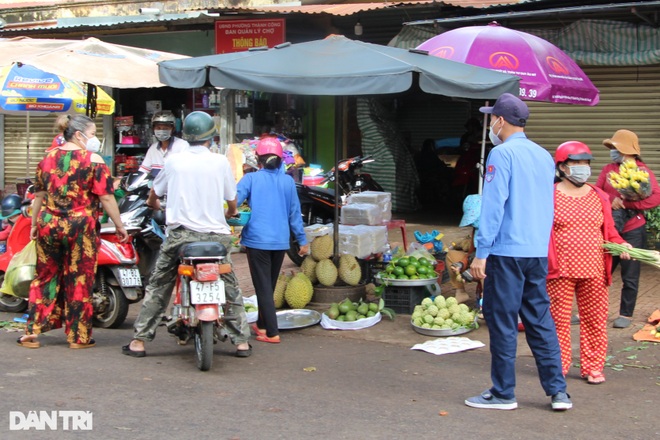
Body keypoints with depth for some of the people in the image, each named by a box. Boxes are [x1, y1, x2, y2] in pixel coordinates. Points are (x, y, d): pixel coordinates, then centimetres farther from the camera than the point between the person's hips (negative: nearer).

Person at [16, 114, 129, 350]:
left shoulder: (48, 158, 7)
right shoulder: (93, 160, -8)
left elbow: (39, 195, 12)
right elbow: (106, 197, -10)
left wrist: (34, 224, 21)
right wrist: (119, 226, -3)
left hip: (48, 225, 5)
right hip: (80, 229, -4)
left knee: (45, 277, 14)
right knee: (79, 281, 5)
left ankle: (32, 332, 15)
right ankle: (78, 336, 12)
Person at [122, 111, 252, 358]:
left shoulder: (174, 162, 3)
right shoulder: (220, 162, -1)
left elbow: (153, 197, 17)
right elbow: (232, 202, 7)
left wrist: (156, 206, 41)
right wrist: (231, 213, 31)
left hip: (180, 233, 1)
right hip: (215, 234, -1)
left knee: (157, 287, 11)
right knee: (231, 288, 12)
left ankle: (139, 341, 10)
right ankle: (241, 341, 10)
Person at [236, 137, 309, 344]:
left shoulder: (251, 179, -4)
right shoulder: (288, 181, 3)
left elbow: (233, 202, -14)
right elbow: (295, 213, 7)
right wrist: (302, 240, 12)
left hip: (257, 240, -4)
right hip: (280, 241, 4)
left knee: (263, 287, 0)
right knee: (270, 285, 18)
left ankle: (272, 332, -4)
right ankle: (261, 324, 32)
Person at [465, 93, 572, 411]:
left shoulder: (502, 154, -10)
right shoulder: (544, 156, 13)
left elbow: (493, 206, -15)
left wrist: (481, 252, -13)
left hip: (507, 252, -7)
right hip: (538, 252, 7)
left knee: (502, 322, 2)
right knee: (540, 320, 12)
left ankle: (503, 394, 9)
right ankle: (557, 391, 13)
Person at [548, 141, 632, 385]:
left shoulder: (599, 197, 12)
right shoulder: (550, 196, 1)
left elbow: (609, 231, 16)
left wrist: (620, 245, -4)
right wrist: (547, 262, -8)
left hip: (594, 271, 3)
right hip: (561, 271, -3)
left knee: (595, 319, 6)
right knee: (558, 319, 2)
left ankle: (593, 367, 18)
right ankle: (558, 366, 15)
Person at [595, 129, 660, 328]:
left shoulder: (642, 171, -7)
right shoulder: (608, 169, 7)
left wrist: (625, 203, -20)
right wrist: (611, 202, -14)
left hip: (632, 231, -4)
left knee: (630, 276, 4)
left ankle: (626, 314, 14)